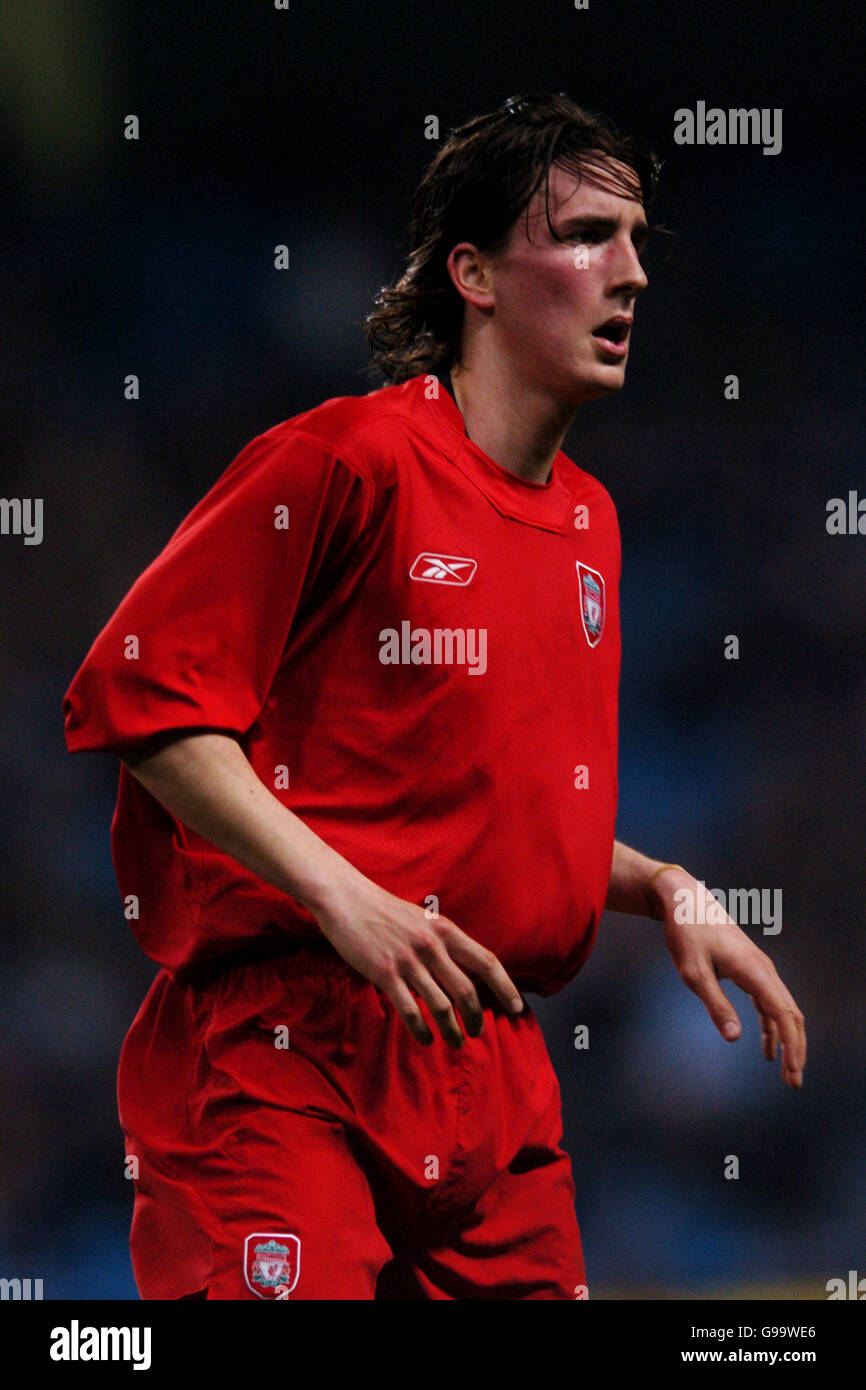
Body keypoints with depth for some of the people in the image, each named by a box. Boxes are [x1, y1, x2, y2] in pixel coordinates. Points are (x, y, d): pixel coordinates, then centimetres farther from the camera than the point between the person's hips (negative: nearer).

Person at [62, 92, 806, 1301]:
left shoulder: (588, 520, 17)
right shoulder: (344, 460, -8)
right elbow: (139, 692, -13)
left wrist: (660, 890, 11)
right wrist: (342, 895, -20)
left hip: (494, 1075, 8)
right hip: (286, 1056, -8)